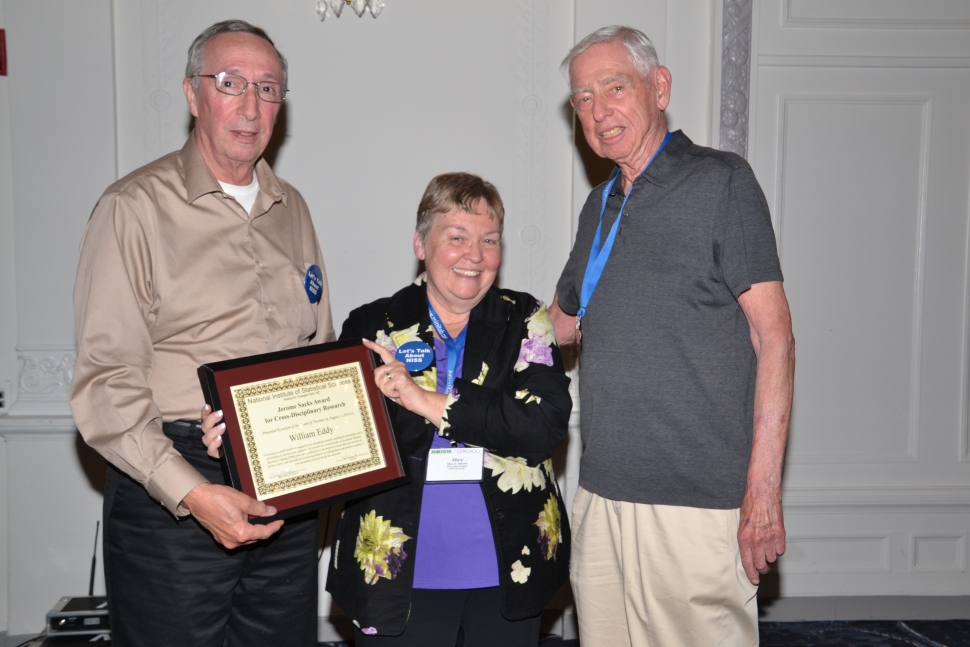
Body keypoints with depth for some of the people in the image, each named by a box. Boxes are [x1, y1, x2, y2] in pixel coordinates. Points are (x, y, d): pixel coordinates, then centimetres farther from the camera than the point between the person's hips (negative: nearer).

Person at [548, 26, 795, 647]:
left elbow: (773, 333, -9)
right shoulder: (600, 206, 17)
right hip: (601, 496, 6)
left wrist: (763, 488, -15)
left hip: (698, 502, -6)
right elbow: (561, 322, 28)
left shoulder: (720, 181, -3)